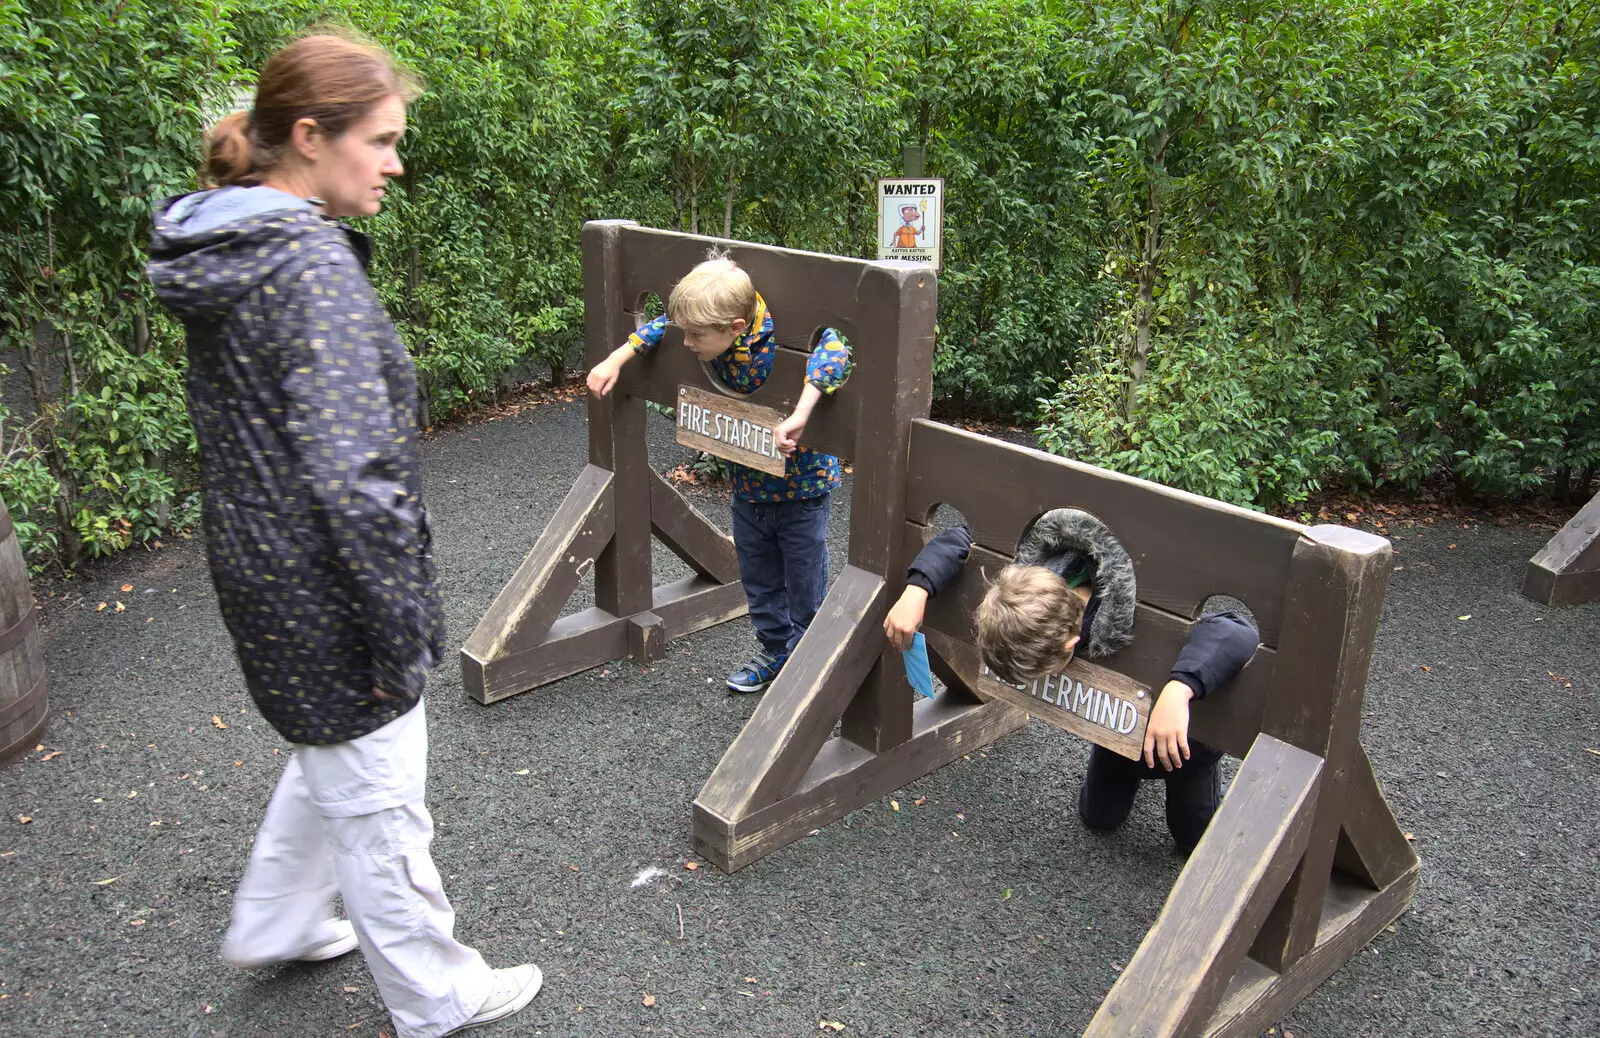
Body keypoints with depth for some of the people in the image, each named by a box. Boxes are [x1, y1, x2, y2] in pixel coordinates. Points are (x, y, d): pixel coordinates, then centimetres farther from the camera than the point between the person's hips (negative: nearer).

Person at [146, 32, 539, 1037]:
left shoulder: (219, 250, 5)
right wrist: (404, 629, -20)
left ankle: (274, 926, 50)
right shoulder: (313, 266, -25)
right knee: (377, 803, 10)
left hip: (260, 567, 9)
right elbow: (354, 480, -29)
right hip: (326, 597, -9)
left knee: (332, 755, 31)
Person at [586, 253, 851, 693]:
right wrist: (617, 358, -1)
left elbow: (833, 351, -50)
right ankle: (775, 652, 43)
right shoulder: (713, 332, -13)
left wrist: (799, 416, -60)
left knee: (806, 591, 10)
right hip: (749, 487, 7)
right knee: (759, 582, 23)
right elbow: (663, 326, 5)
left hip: (802, 489, -6)